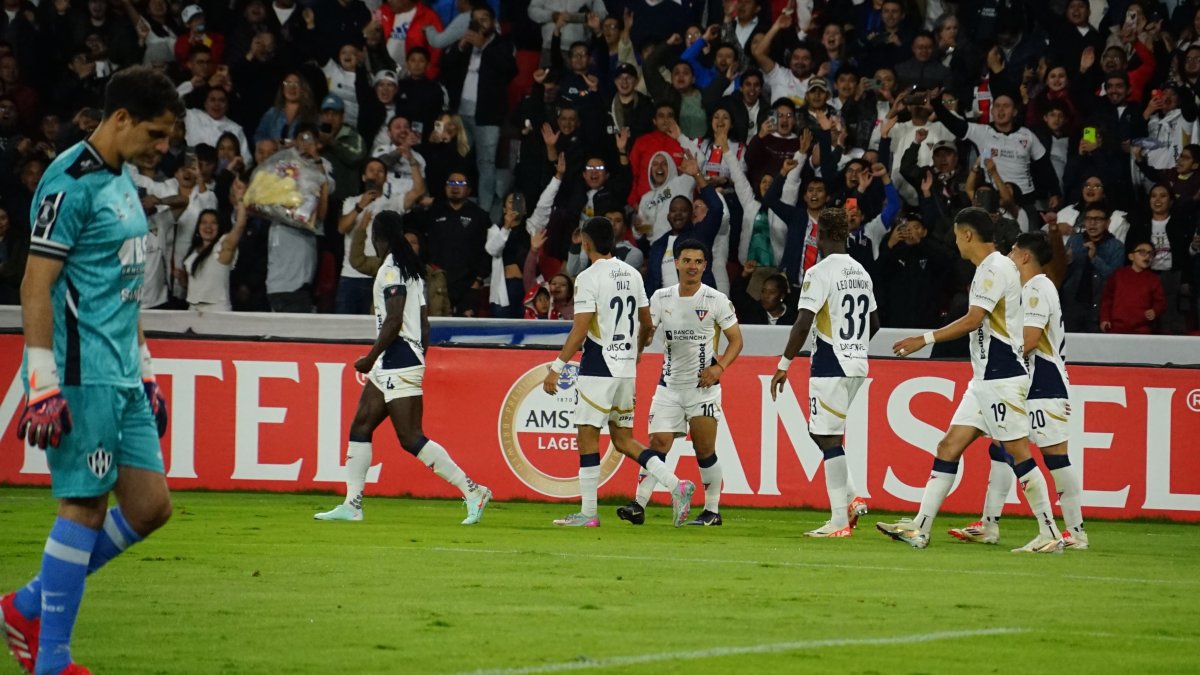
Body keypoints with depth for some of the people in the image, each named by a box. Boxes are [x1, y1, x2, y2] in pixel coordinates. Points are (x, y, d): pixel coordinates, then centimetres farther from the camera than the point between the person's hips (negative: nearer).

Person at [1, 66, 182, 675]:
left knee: (150, 505, 7)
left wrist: (144, 369, 25)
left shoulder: (122, 180, 17)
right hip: (82, 374, -9)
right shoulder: (71, 182, -13)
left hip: (121, 377, 10)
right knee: (85, 506, -6)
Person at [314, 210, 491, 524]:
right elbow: (424, 324, 18)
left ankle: (472, 491, -14)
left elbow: (393, 322, -20)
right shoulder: (412, 268, 16)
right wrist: (418, 361, 23)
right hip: (389, 365, 10)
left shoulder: (391, 269, -13)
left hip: (398, 359, -10)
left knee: (411, 438, -12)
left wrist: (371, 357, -12)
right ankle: (351, 505, 12)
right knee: (360, 428, 11)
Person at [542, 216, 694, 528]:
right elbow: (647, 324, 18)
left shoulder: (589, 278, -11)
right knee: (623, 439, 13)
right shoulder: (632, 274, 10)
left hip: (599, 368, -7)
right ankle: (676, 486, -2)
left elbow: (580, 331, -16)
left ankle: (588, 513, -2)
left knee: (587, 437, -1)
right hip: (626, 369, 7)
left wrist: (557, 367, -13)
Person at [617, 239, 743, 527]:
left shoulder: (716, 300, -4)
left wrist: (719, 366, -14)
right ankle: (639, 505, -11)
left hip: (703, 385, -2)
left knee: (705, 450, -1)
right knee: (658, 444, -8)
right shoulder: (661, 298, 3)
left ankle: (712, 511, 11)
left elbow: (735, 339, 1)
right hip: (669, 384, 2)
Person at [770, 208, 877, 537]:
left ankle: (839, 521, -5)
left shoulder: (820, 272, -12)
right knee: (820, 432, 19)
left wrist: (784, 365, -11)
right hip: (857, 364, 8)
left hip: (830, 364, -8)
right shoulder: (861, 273, 12)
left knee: (829, 438, -4)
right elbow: (874, 323, 22)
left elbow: (803, 323, -17)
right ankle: (852, 498, 8)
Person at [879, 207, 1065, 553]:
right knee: (949, 447, 6)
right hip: (985, 378, 10)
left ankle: (1050, 534, -4)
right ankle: (919, 528, 4)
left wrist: (925, 339, -17)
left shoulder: (995, 268, -13)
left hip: (1001, 377, -10)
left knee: (1018, 452, -8)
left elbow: (973, 320, -20)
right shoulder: (989, 268, 17)